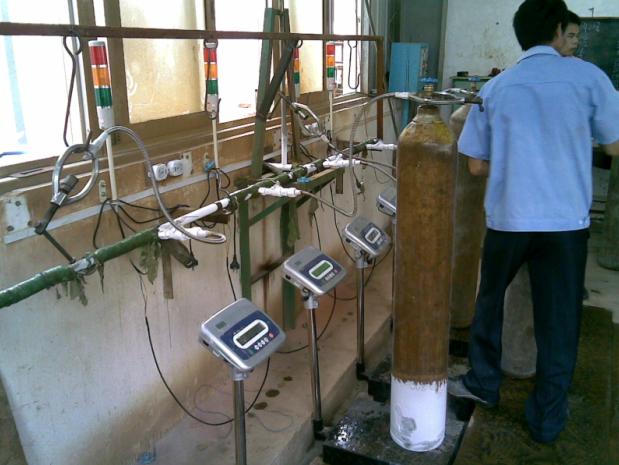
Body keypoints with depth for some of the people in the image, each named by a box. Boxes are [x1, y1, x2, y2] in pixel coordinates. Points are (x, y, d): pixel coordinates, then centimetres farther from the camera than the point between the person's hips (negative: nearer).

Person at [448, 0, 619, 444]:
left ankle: (483, 383, 34)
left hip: (507, 218, 2)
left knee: (490, 301, 22)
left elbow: (477, 165, 5)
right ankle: (547, 419, 21)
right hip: (566, 220, -1)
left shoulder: (494, 87, 4)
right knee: (559, 322, 10)